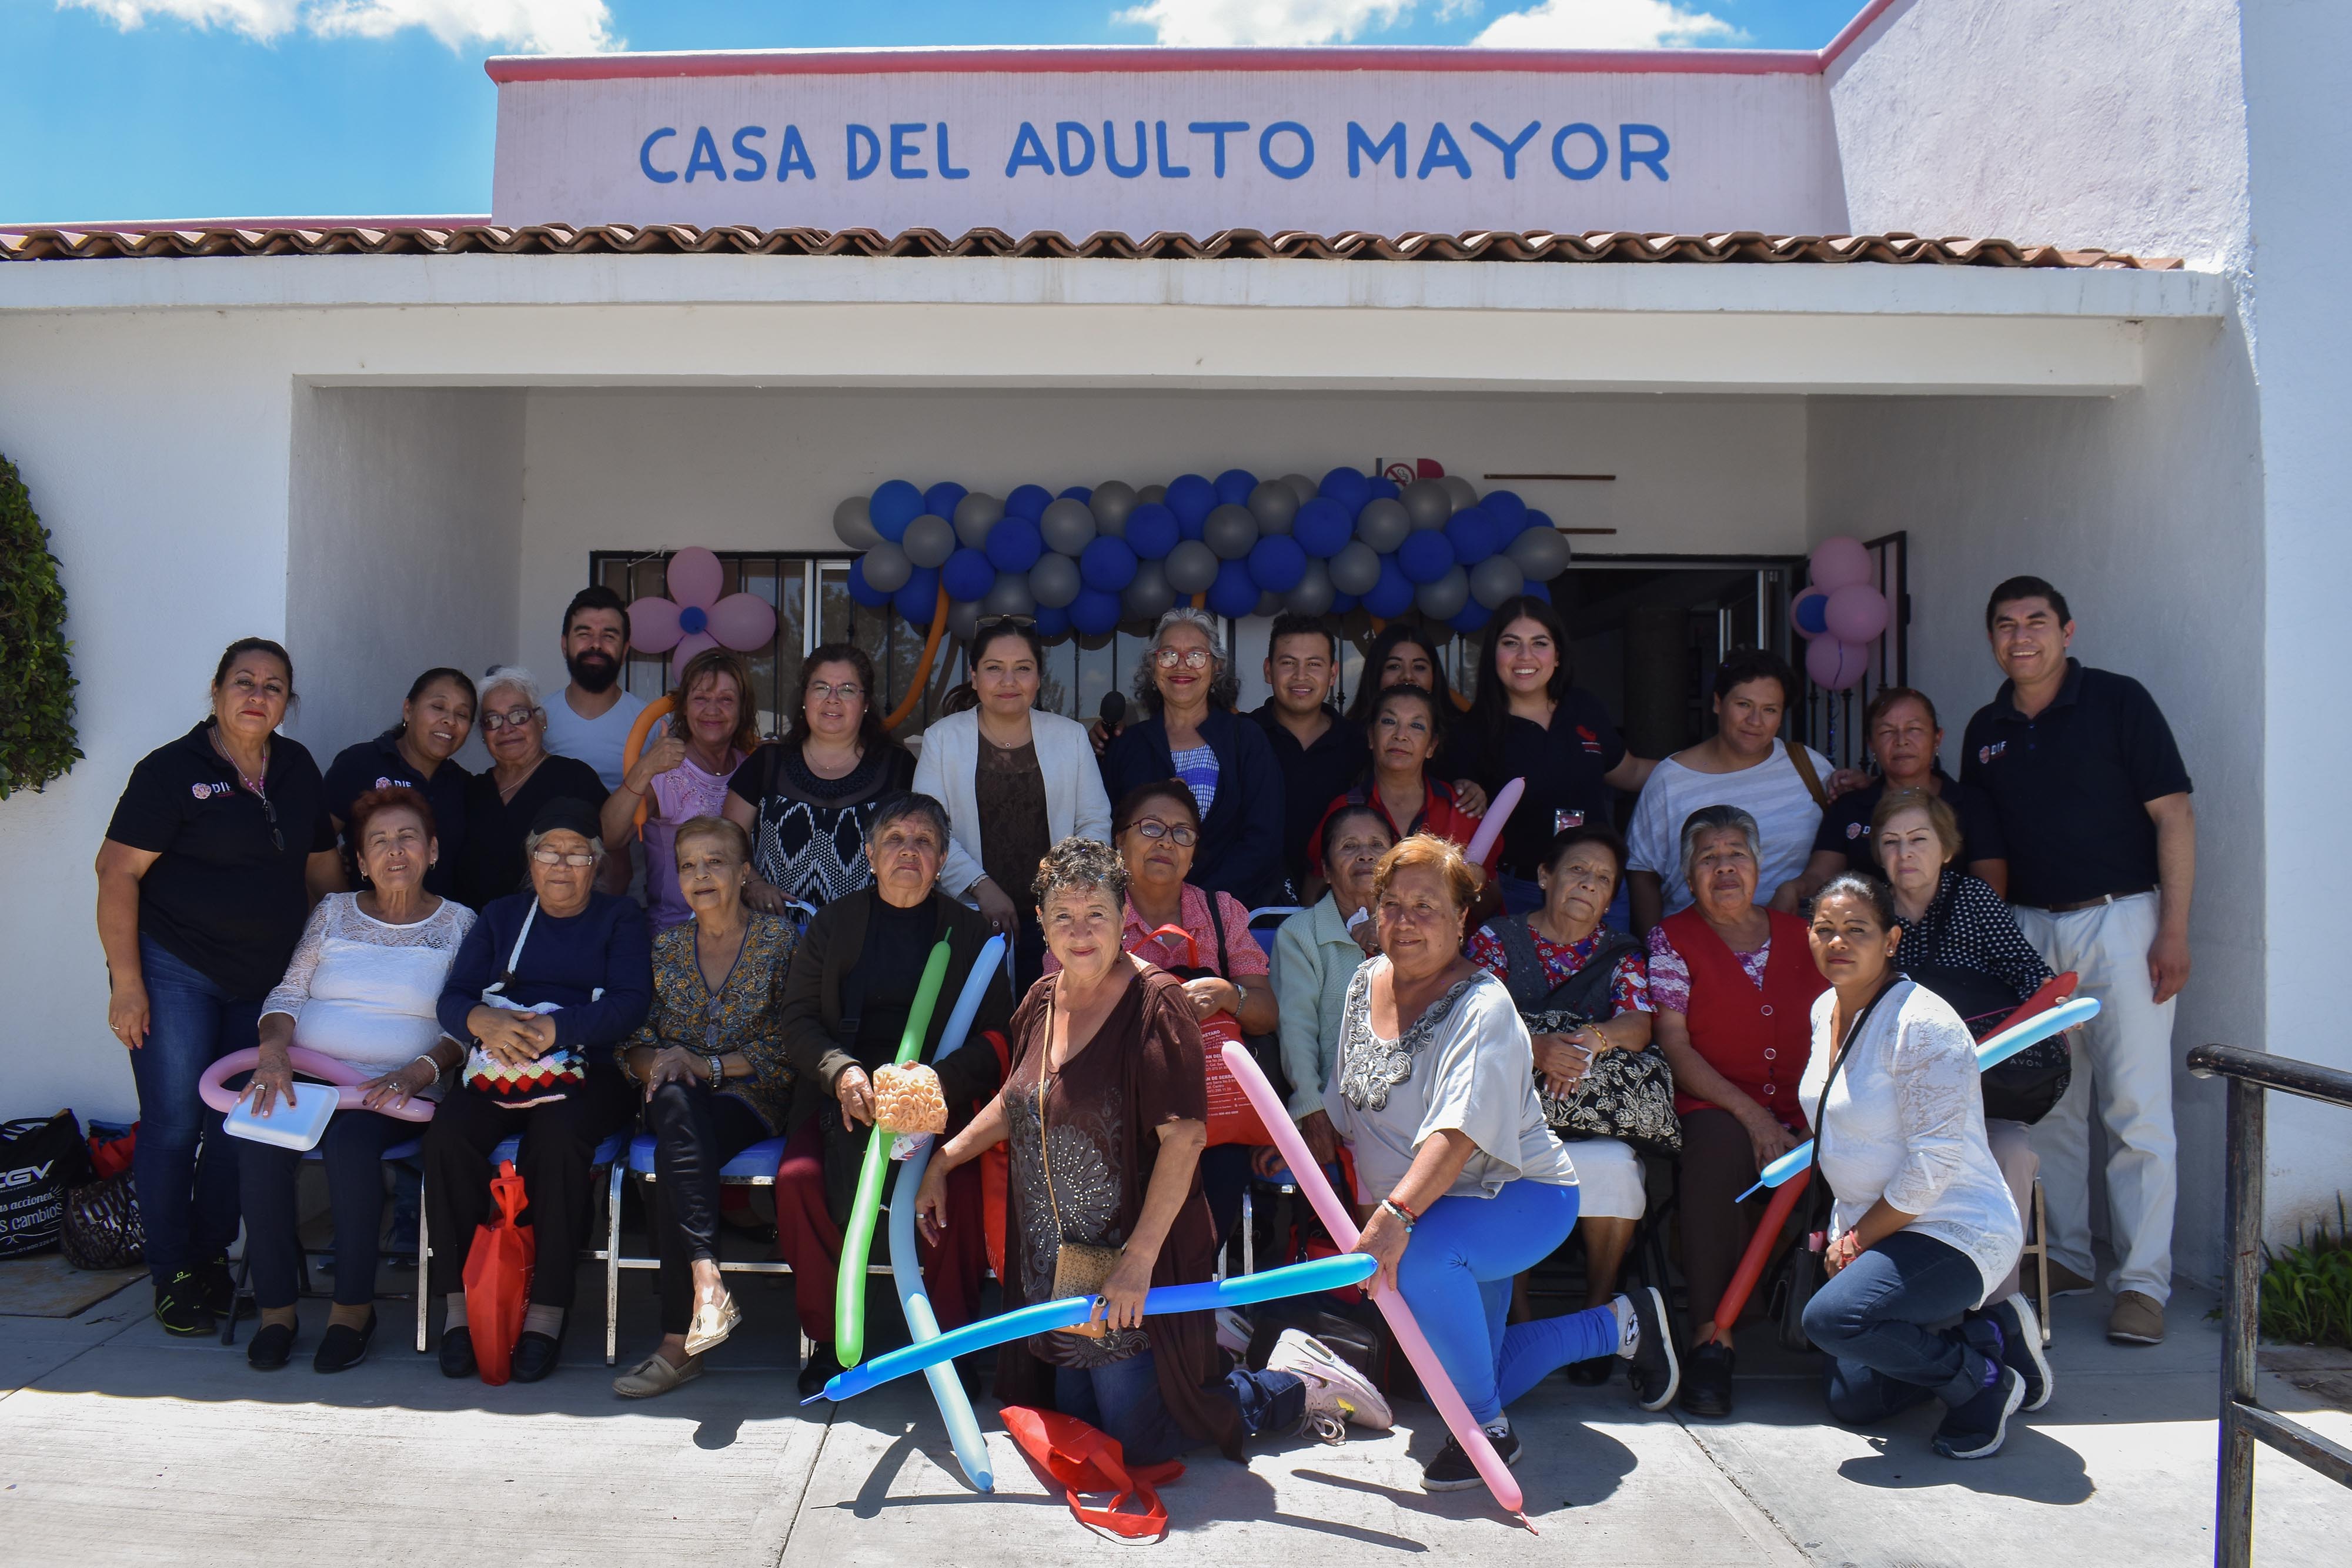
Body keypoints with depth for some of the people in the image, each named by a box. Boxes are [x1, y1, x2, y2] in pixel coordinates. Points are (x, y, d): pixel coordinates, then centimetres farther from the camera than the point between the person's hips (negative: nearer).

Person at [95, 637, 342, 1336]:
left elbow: (322, 868, 16)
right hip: (176, 971, -5)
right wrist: (125, 981, -14)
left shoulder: (298, 769, 8)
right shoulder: (172, 769, -8)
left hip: (266, 979, 5)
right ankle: (172, 1276, 11)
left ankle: (215, 1259, 24)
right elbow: (118, 872, -10)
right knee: (175, 1123, -2)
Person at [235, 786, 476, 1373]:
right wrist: (274, 1051, -11)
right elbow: (287, 993, 10)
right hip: (306, 1077, 2)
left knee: (352, 1139, -35)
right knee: (262, 1143, -29)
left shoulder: (458, 924, 9)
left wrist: (418, 1071, -16)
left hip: (396, 1089, -2)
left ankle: (354, 1305, -18)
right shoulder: (334, 911, 16)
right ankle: (275, 1306, -14)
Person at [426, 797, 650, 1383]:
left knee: (557, 1135, -34)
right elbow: (453, 999, 9)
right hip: (497, 1070, 3)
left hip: (586, 1072, -3)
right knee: (448, 1132, -28)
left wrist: (557, 1029, -20)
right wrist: (484, 1021, -16)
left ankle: (547, 1310, -24)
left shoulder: (620, 917, 13)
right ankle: (459, 1301, -17)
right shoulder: (500, 916, 22)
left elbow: (631, 1003, -4)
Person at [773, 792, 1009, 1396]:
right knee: (798, 1177, -27)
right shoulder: (833, 923, 14)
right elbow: (798, 1022, 8)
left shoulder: (970, 931, 10)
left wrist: (936, 1080, -16)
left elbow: (995, 1039, 4)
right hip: (846, 1095, 2)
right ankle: (828, 1338, -8)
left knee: (960, 1186, -31)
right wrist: (842, 1072, -13)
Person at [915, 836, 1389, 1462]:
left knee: (1140, 1440, 0)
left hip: (1137, 1268, -7)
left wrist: (1138, 1261, -25)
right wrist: (944, 1159, 17)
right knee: (1076, 1415, 17)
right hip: (1056, 1265, 8)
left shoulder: (1155, 1002, -17)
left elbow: (1184, 1138, -22)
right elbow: (1016, 1102, 22)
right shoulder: (1043, 1000, 5)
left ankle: (1300, 1386, 19)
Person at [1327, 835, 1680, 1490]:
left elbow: (1461, 1131, -37)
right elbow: (1347, 1110, 11)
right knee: (1451, 1384, 12)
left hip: (1521, 1195, -8)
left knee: (1422, 1249, -39)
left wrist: (1398, 1214, -48)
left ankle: (1490, 1430, -17)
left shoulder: (1483, 1006, -23)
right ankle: (1620, 1324, 31)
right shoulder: (1365, 984, 0)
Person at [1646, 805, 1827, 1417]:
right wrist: (1752, 1115, -14)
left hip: (1799, 1109, 3)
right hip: (1712, 1107, -3)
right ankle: (1712, 1336, -36)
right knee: (1720, 1149, -37)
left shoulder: (1795, 934, 18)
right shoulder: (1672, 939, 7)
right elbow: (1674, 1046, -2)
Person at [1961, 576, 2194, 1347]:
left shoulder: (2118, 701, -3)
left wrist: (2173, 930, -12)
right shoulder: (1986, 729, 11)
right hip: (2028, 929, 5)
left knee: (2136, 1108, -5)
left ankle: (2142, 1282, 1)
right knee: (2046, 1104, 9)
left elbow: (2173, 815, -6)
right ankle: (2065, 1258, 22)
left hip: (2120, 921, -5)